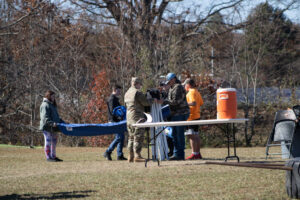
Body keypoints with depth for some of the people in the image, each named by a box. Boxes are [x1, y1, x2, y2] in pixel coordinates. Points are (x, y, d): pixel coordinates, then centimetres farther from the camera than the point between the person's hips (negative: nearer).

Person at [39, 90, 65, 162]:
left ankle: (53, 156, 17)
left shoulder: (52, 105, 23)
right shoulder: (45, 105, -10)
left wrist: (62, 122, 23)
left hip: (53, 128, 10)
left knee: (54, 141, 10)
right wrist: (52, 123, -31)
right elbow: (45, 118, -20)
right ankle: (48, 157, -4)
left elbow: (56, 117, 30)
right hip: (47, 127, -10)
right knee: (48, 141, -6)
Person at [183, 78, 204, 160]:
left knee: (191, 135, -10)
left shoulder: (191, 92, -13)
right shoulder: (197, 92, 15)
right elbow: (201, 103, 19)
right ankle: (198, 153, 18)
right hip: (197, 116, 10)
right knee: (196, 135, 14)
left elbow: (193, 103, -25)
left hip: (191, 117, -10)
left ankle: (194, 154, -14)